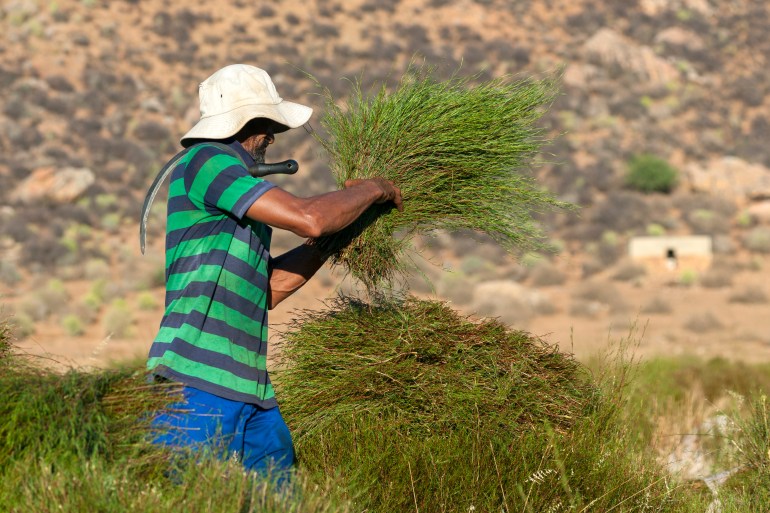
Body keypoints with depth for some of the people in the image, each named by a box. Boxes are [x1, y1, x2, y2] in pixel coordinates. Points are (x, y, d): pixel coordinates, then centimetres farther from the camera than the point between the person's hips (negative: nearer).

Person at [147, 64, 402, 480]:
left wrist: (340, 226, 22)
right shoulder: (204, 161, -8)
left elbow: (268, 289, 23)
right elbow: (307, 219, -16)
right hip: (198, 379, -10)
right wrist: (372, 190, 1)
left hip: (249, 384, 10)